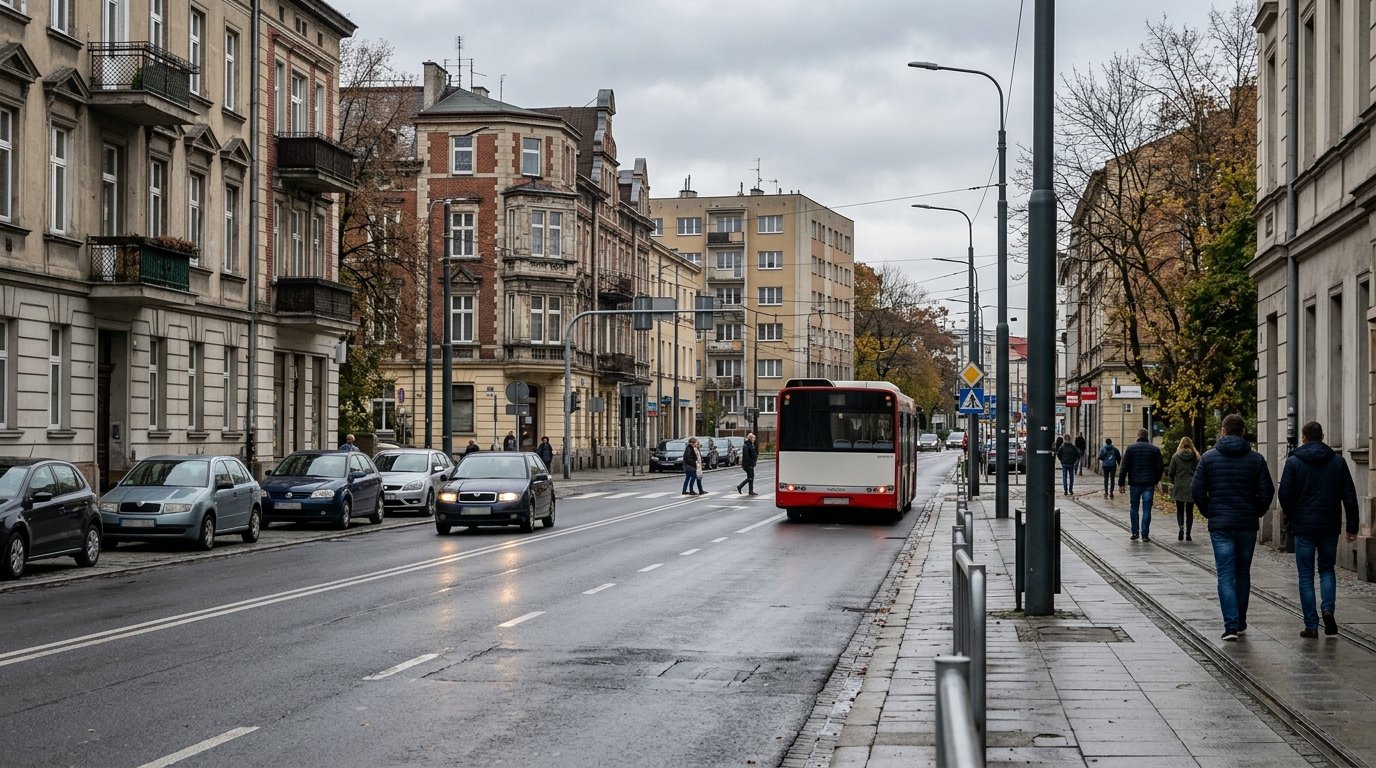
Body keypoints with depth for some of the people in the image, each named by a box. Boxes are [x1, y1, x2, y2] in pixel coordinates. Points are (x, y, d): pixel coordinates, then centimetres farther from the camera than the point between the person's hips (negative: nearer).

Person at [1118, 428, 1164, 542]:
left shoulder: (1131, 448, -1)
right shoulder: (1155, 450, 3)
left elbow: (1124, 467, -3)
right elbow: (1161, 467, 5)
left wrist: (1121, 483, -1)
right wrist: (1156, 481, 16)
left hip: (1134, 483, 0)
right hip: (1149, 484, 0)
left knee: (1134, 508, 13)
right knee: (1146, 510, 2)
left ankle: (1135, 532, 11)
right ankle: (1145, 535, -1)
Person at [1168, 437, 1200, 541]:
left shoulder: (1175, 457, -4)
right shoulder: (1196, 457, -2)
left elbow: (1171, 473, -2)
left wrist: (1173, 482, 16)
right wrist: (1195, 481, 14)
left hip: (1179, 487, -1)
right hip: (1192, 487, 1)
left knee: (1179, 510, 11)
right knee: (1189, 511, 8)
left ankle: (1181, 528, -13)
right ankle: (1188, 534, 4)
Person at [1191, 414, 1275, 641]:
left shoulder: (1209, 457, -2)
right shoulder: (1255, 459, 0)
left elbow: (1197, 490, -5)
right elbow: (1267, 491, -3)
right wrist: (1256, 513, 12)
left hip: (1220, 525, -1)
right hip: (1247, 524, 2)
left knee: (1225, 575, -2)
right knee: (1243, 574, 15)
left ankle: (1231, 625, -13)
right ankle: (1240, 622, 23)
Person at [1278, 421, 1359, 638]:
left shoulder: (1293, 462, -4)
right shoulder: (1337, 461, 3)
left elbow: (1285, 495, -7)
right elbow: (1350, 496, 2)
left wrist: (1290, 518, 10)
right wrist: (1352, 527, 6)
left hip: (1303, 527, -2)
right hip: (1330, 527, 2)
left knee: (1306, 576, 5)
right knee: (1327, 569, 19)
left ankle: (1311, 625, 2)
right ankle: (1328, 608, -5)